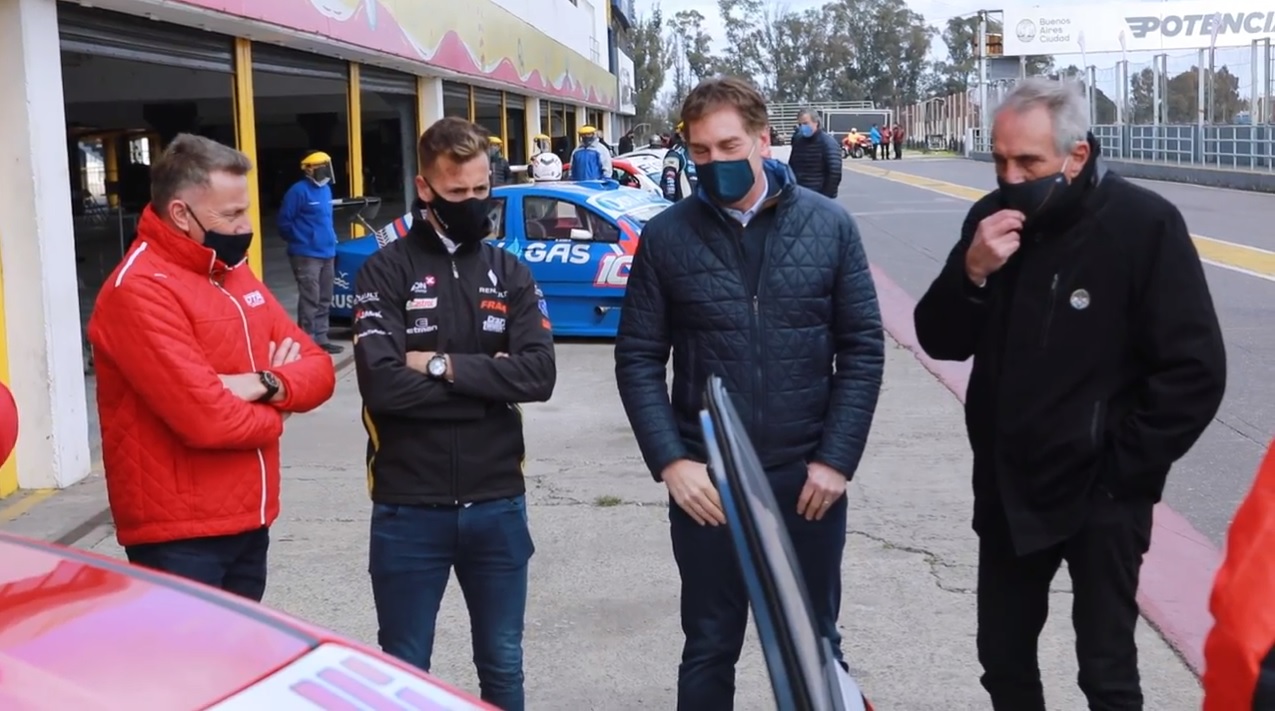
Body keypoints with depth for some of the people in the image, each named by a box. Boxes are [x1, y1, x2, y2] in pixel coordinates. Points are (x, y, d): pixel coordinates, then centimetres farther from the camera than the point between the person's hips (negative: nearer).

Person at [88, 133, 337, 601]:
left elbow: (318, 369, 7)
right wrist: (274, 410, -6)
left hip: (248, 521, 9)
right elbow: (207, 419, -27)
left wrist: (267, 385, -15)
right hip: (178, 537, -8)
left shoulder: (234, 273, 10)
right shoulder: (139, 291, -18)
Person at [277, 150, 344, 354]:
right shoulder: (299, 191, -12)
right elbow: (284, 223, -9)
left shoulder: (326, 189, 13)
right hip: (306, 255, -8)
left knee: (325, 300, 13)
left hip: (327, 253, 9)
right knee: (310, 300, -8)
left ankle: (320, 339, 21)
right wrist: (301, 240, -1)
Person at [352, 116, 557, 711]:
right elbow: (382, 385, -18)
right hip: (408, 508, -2)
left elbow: (539, 374, -10)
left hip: (497, 503, 3)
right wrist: (487, 376, -11)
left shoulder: (511, 273, 5)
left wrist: (443, 365, -14)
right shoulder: (386, 271, -5)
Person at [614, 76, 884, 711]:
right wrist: (670, 462, -10)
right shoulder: (666, 237, -3)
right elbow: (638, 358, -1)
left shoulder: (829, 224, -2)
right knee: (709, 649, 14)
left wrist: (836, 459, -7)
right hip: (704, 481, 0)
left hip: (808, 477, 0)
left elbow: (863, 347, -1)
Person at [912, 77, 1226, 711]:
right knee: (1002, 660, 16)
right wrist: (972, 272, -18)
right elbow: (941, 342, 0)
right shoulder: (992, 218, -1)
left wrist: (1121, 467, -12)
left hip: (1099, 496, -4)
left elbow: (1195, 371, -15)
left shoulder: (1144, 225, -15)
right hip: (1006, 488, 5)